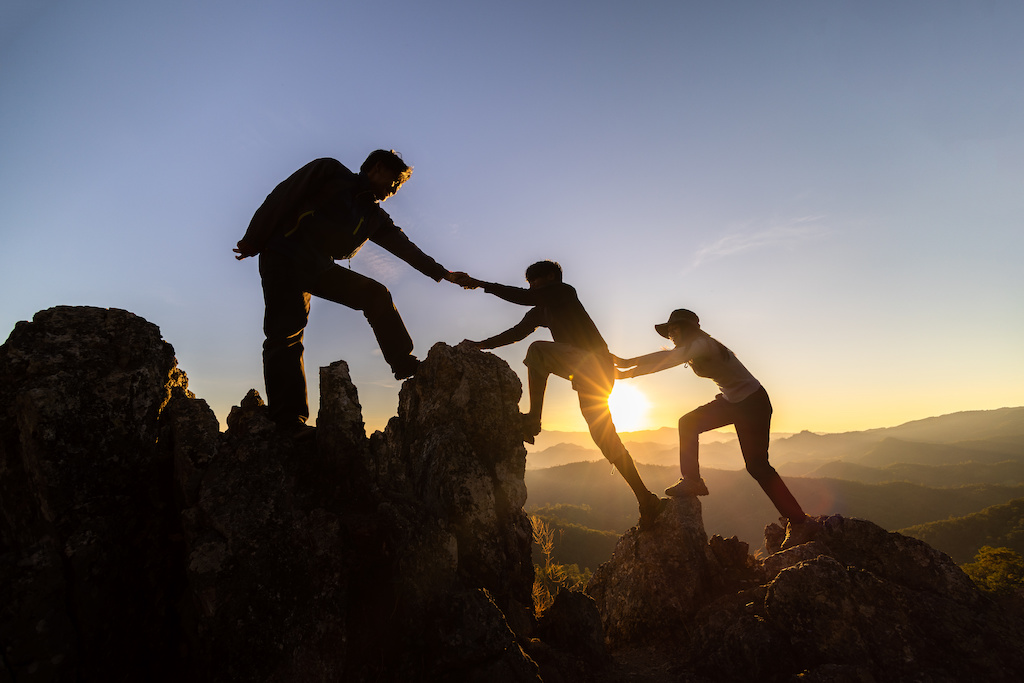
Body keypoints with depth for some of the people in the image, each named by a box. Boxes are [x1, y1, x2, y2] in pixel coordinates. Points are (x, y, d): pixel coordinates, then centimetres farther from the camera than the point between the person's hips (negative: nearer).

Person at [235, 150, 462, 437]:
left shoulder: (375, 215, 18)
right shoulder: (331, 171, 2)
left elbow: (404, 246, 19)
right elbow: (282, 196, -3)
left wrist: (440, 272, 13)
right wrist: (254, 240, -8)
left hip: (320, 268, 7)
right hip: (284, 257, -6)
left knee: (376, 294, -3)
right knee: (287, 331, -20)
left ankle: (405, 364, 1)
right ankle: (289, 424, -24)